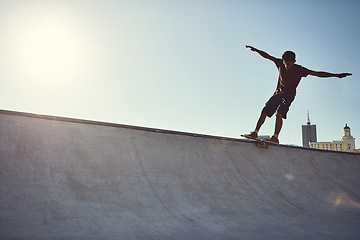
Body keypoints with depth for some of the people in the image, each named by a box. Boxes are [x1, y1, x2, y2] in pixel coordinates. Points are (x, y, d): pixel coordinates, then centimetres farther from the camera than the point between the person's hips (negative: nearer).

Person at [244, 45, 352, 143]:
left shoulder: (299, 70, -10)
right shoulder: (280, 64, -1)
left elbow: (317, 73, -11)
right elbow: (267, 56, 4)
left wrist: (336, 75, -15)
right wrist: (256, 50, -3)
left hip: (288, 96, -4)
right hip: (277, 93, 4)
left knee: (279, 113, -25)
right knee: (264, 112, -3)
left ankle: (275, 137, -29)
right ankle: (255, 132, 5)